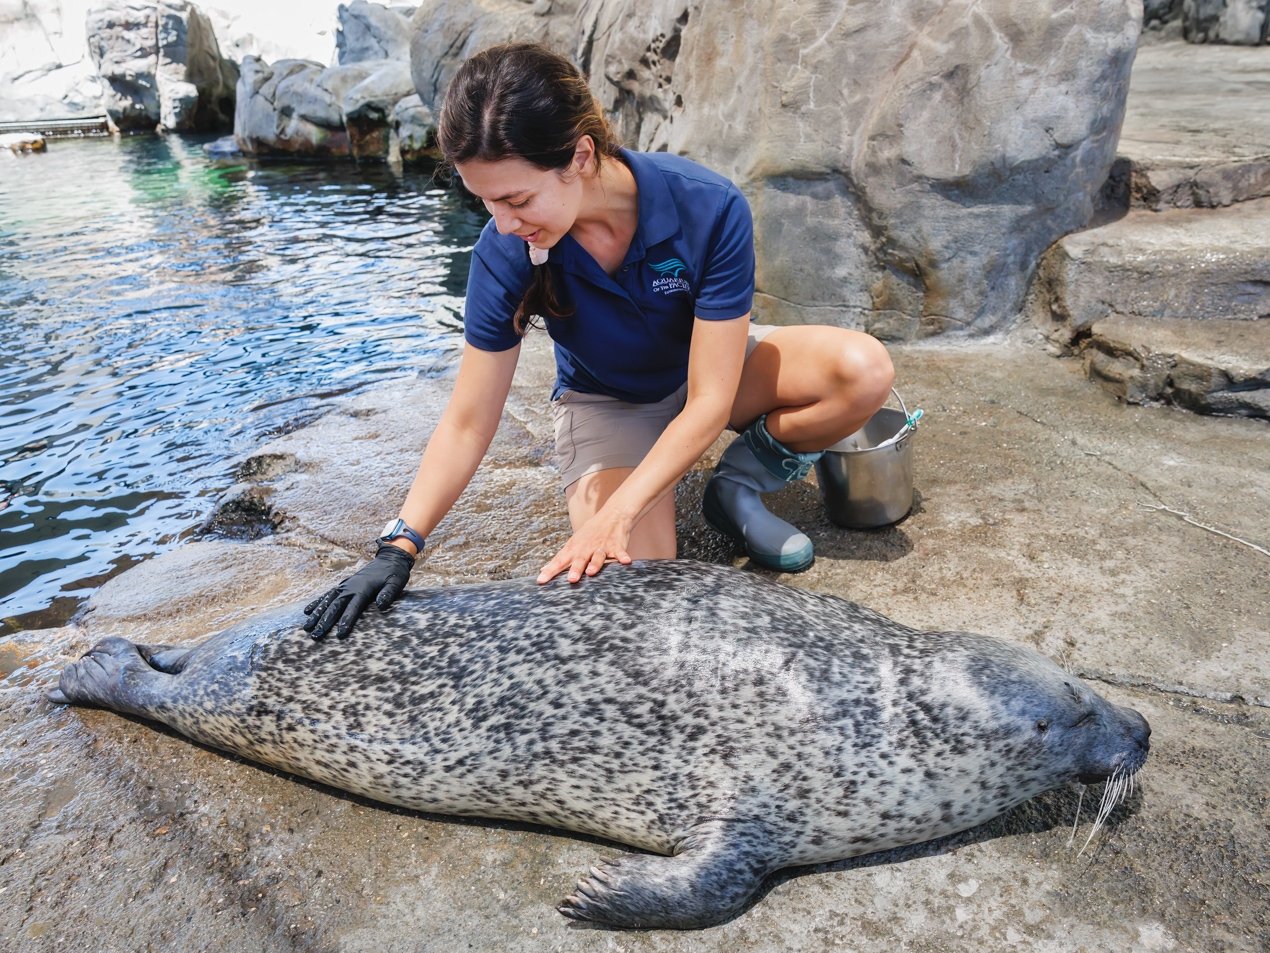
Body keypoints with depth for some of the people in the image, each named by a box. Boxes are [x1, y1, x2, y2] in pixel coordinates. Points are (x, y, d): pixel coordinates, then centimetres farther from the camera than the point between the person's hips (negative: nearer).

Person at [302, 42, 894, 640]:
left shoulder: (710, 209, -31)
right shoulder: (505, 253, -26)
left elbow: (709, 402, -29)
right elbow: (466, 425, -19)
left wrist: (615, 515, -35)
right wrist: (398, 548, -27)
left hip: (709, 371, 1)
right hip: (605, 404, 0)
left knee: (865, 370, -26)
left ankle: (737, 485, -2)